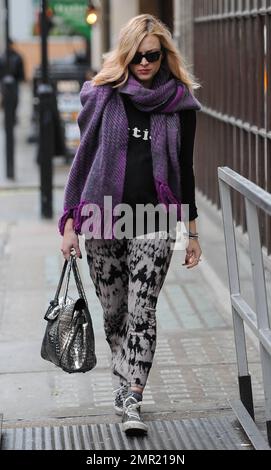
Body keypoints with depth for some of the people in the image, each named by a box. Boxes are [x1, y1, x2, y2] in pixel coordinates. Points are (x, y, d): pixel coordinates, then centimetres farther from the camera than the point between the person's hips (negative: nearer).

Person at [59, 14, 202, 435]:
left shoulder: (180, 104, 5)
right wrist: (70, 223, 0)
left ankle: (131, 401, -8)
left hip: (154, 223, -1)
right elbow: (83, 159, 5)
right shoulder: (104, 97, 2)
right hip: (102, 222, 1)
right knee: (113, 312, 9)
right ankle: (127, 383, 28)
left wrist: (192, 232, 13)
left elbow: (184, 170, 12)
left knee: (142, 312, -9)